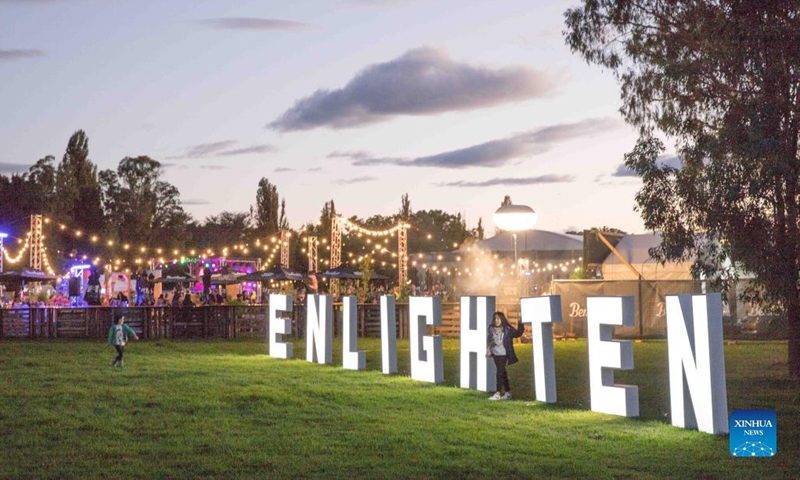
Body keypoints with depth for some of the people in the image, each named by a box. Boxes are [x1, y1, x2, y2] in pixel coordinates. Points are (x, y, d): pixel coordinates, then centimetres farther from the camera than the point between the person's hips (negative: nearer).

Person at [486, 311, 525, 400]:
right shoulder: (491, 329, 4)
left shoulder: (507, 329, -7)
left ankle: (498, 393, -8)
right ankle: (508, 392, 22)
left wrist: (520, 325, -16)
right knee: (502, 373, 13)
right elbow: (488, 340, 12)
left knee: (500, 372, -10)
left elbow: (517, 333, -6)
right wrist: (488, 350, 7)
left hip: (503, 354, -5)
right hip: (495, 354, 5)